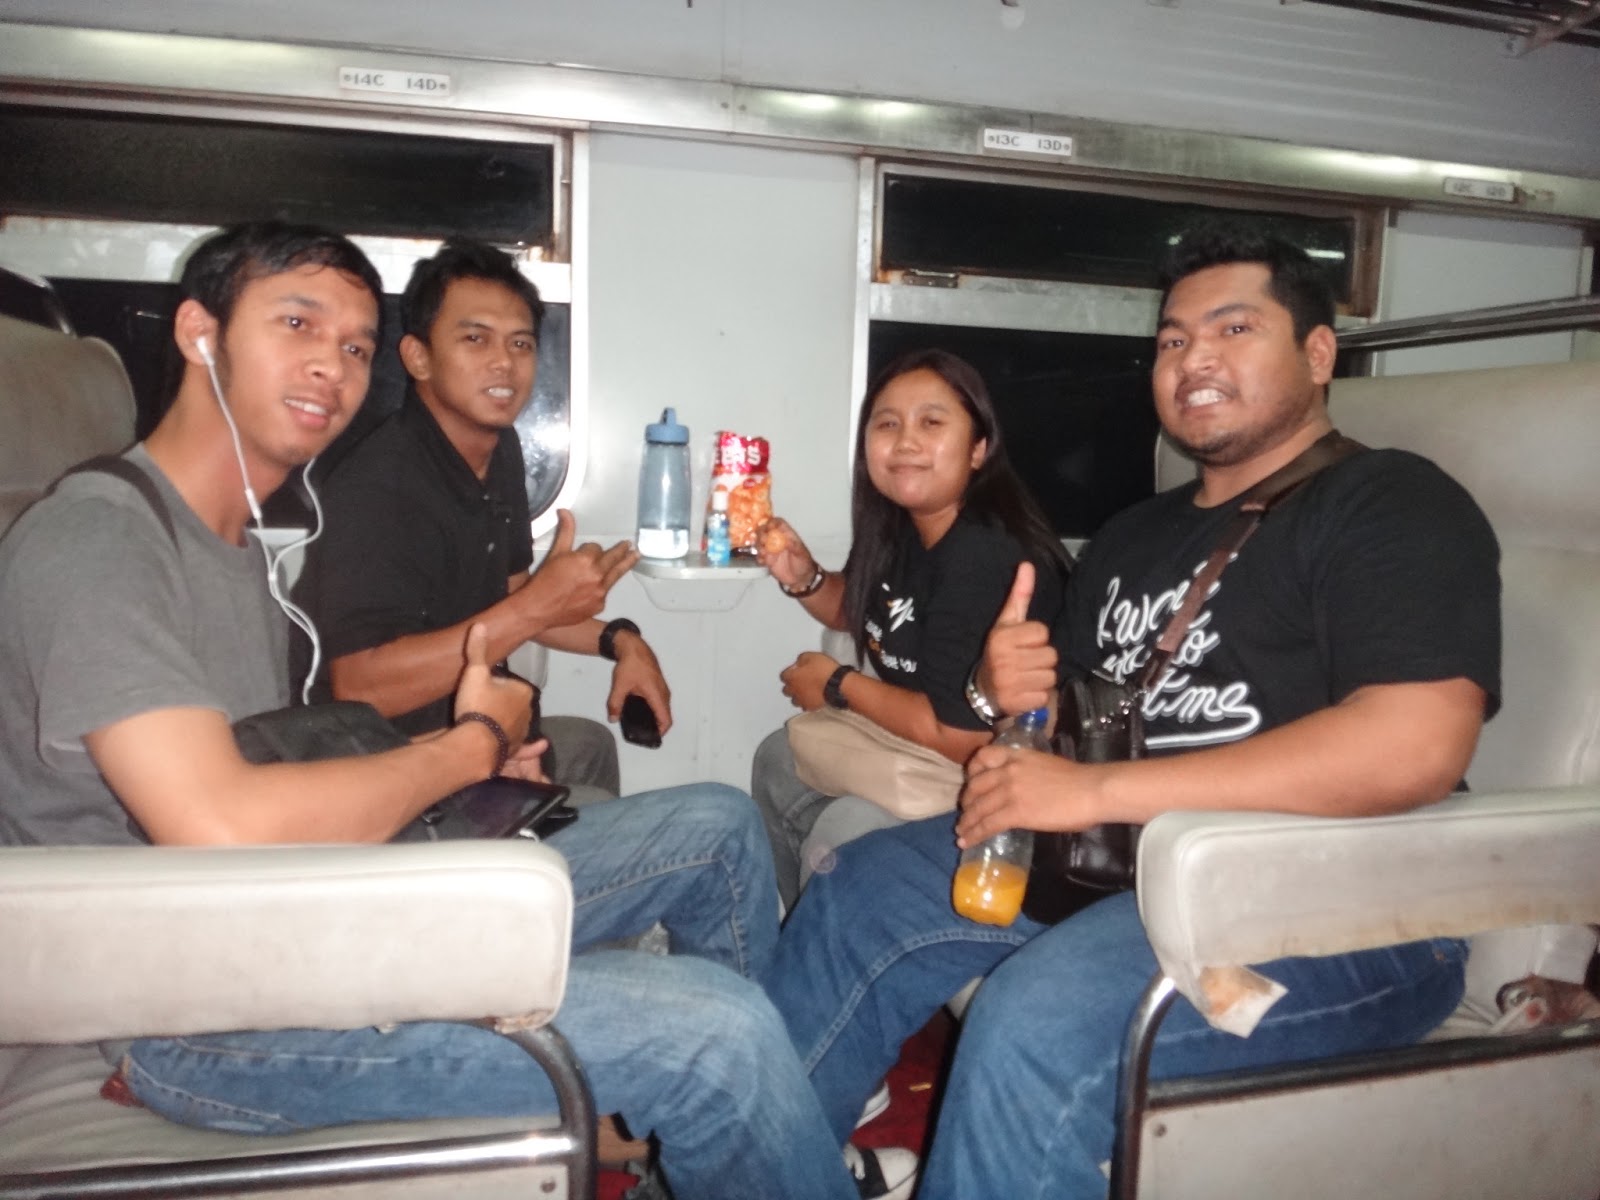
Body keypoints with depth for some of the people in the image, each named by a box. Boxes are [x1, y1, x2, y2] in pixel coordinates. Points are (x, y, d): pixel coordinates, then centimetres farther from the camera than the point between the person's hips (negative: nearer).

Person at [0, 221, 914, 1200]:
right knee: (715, 1028, -26)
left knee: (718, 826, 8)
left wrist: (448, 771, 3)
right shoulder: (90, 540, -16)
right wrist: (468, 747, -15)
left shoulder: (234, 545, 15)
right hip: (213, 1017, -9)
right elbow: (223, 834, -28)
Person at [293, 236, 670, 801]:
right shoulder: (374, 490, -26)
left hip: (458, 733, 10)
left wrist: (619, 640, 0)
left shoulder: (500, 450, 3)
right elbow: (358, 687, -35)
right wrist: (535, 608, -36)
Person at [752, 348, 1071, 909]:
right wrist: (805, 580, -3)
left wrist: (839, 685, -16)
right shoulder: (902, 525, -2)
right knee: (778, 759, 16)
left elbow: (959, 733, -30)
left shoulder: (987, 555, -29)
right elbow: (857, 611, 20)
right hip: (923, 741, 10)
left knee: (839, 837, -23)